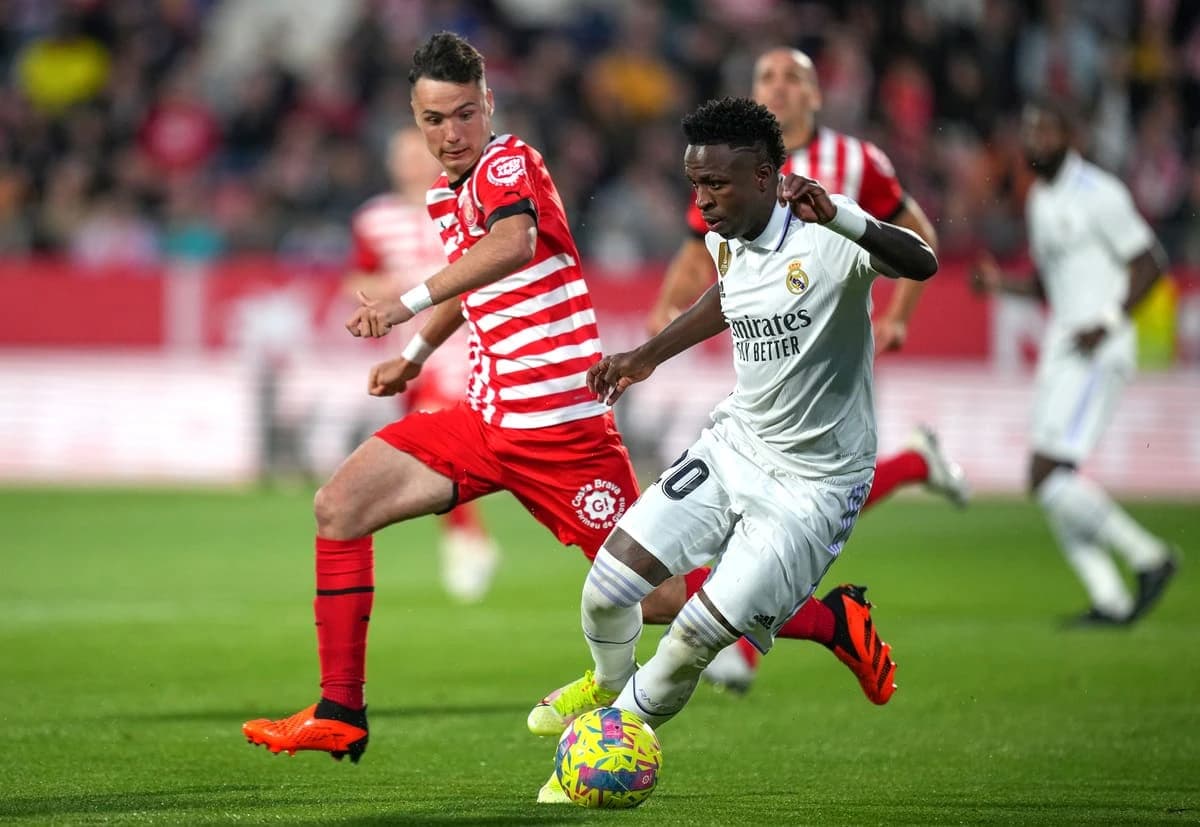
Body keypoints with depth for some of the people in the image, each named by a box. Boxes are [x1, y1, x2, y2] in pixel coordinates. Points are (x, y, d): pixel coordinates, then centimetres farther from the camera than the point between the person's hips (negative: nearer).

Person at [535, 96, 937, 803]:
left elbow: (922, 265, -43)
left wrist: (839, 218, -59)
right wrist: (647, 357, 25)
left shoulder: (826, 238, -24)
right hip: (733, 445, 7)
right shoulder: (726, 240, -1)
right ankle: (608, 690, 32)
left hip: (813, 485, -7)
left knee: (696, 640, -10)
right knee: (607, 589, -1)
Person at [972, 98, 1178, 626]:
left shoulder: (1098, 195, -11)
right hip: (1061, 345, 9)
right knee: (1047, 481, 3)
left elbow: (1150, 263, -10)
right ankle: (1109, 600, 6)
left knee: (1051, 477, -15)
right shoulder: (1039, 200, 16)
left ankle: (1148, 556, -1)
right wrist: (1001, 284, 7)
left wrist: (1109, 323, -18)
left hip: (1098, 350, -9)